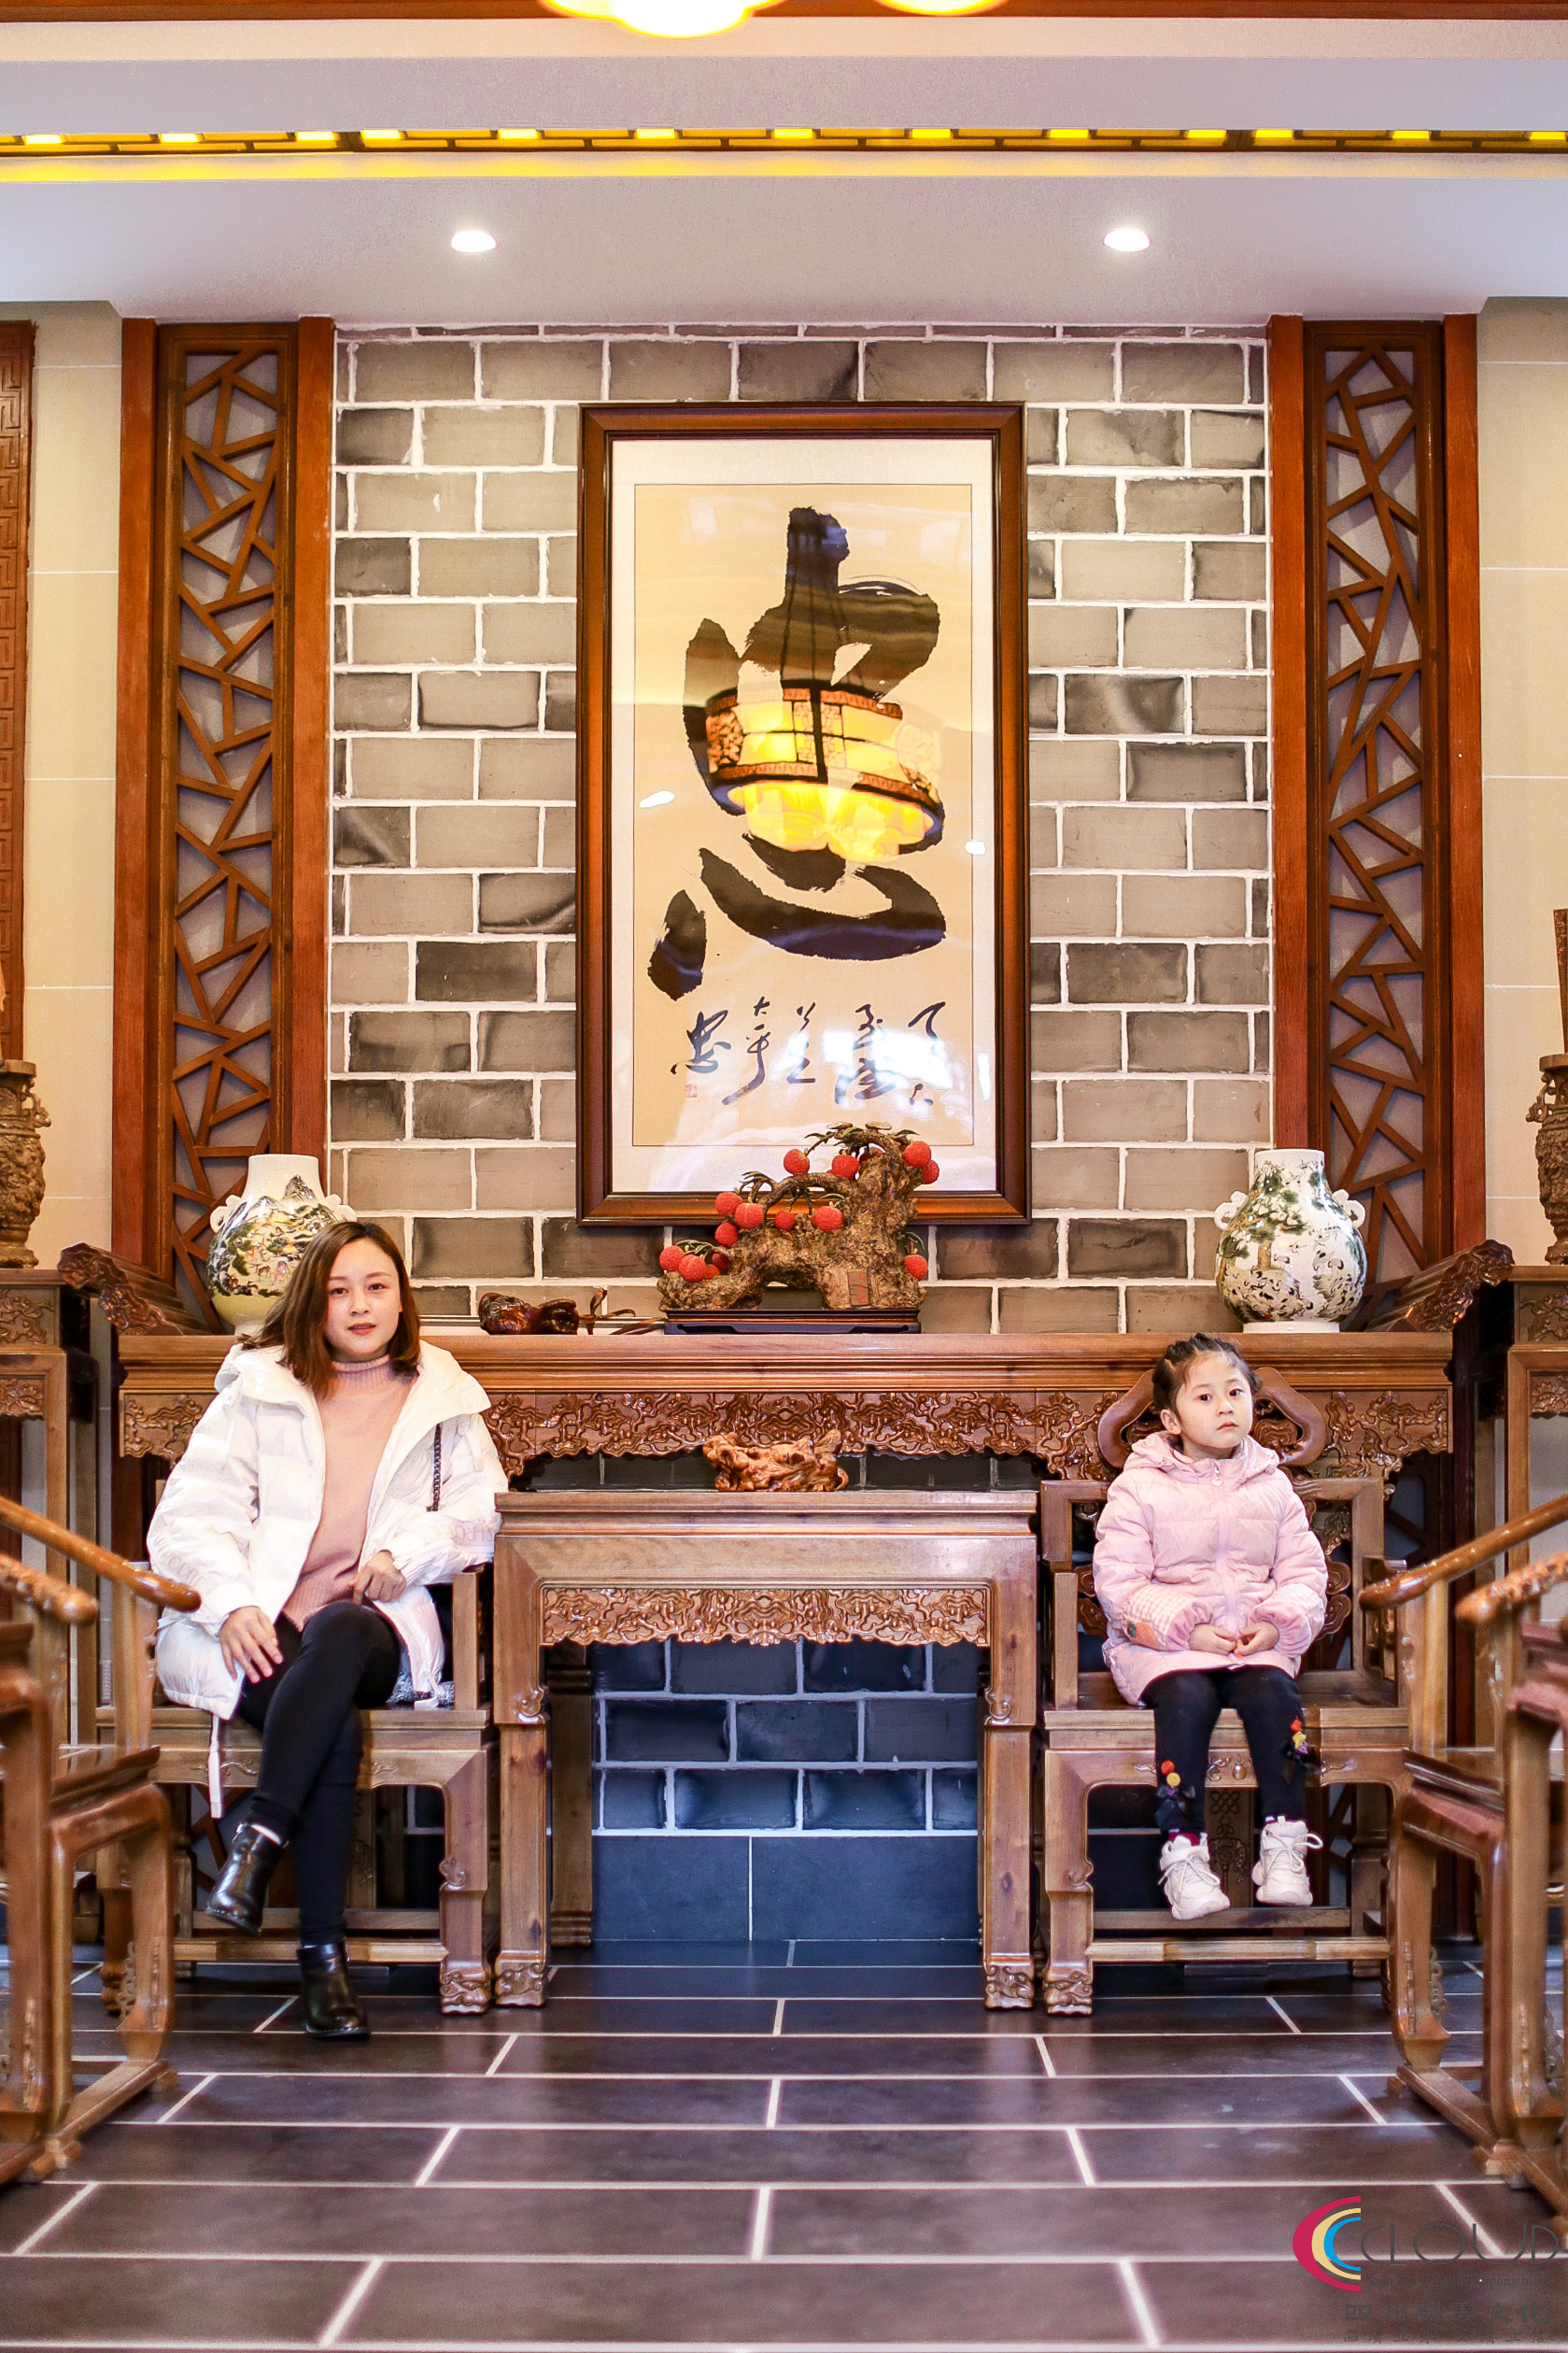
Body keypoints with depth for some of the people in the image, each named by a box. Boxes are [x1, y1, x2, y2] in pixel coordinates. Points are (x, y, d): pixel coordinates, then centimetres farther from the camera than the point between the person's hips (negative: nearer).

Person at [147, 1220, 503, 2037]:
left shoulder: (442, 1400, 17)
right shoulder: (259, 1388, 11)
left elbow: (480, 1512, 12)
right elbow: (192, 1512, 3)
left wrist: (407, 1552, -9)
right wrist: (232, 1604, -15)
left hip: (370, 1625, 1)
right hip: (257, 1627, -1)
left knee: (340, 1634, -39)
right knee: (334, 1725, -34)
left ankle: (257, 1843, -42)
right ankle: (322, 1953, -33)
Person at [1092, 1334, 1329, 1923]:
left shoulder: (1272, 1487, 12)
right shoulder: (1139, 1488, 1)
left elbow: (1305, 1572, 11)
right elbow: (1118, 1582, -5)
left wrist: (1278, 1624, -10)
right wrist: (1188, 1629, -16)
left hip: (1257, 1641, 3)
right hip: (1163, 1643, -2)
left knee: (1274, 1691, -28)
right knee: (1186, 1696, -32)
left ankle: (1283, 1845, -21)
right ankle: (1183, 1852, -27)